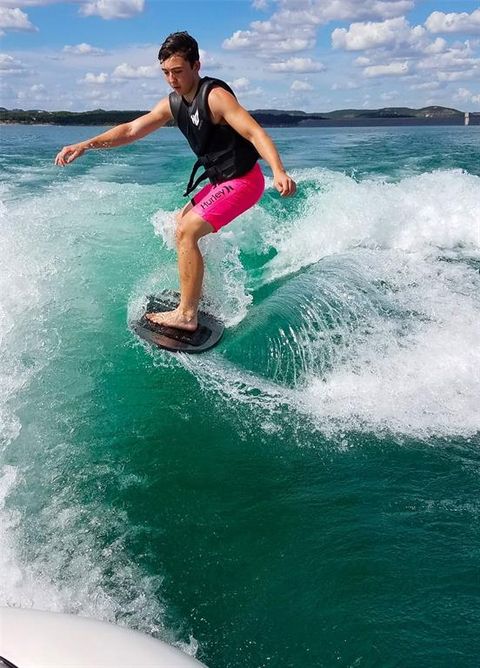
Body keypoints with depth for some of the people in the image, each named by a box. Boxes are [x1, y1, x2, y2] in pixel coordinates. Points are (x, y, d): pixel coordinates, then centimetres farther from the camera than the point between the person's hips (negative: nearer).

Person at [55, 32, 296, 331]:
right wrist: (86, 145, 0)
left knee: (186, 232, -20)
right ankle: (196, 291, 35)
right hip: (221, 180, 10)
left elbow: (255, 132, -28)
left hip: (244, 181, -10)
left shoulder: (215, 96, -19)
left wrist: (279, 171, -45)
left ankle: (187, 315, -16)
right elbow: (132, 130, 9)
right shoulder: (174, 103, 7)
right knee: (182, 222, 23)